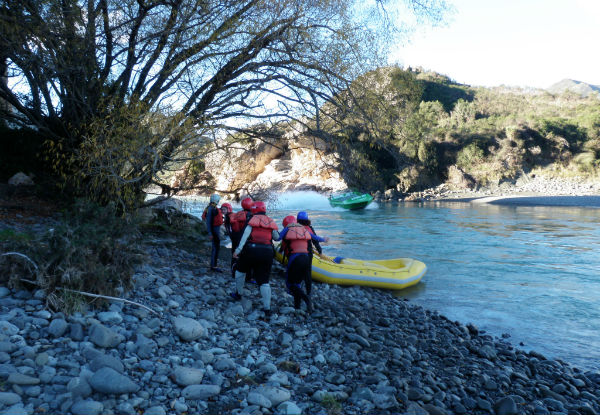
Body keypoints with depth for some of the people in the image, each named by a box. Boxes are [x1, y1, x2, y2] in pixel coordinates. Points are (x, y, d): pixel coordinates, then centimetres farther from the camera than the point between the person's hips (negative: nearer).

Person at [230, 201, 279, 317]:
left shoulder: (252, 219, 2)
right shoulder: (271, 222, 13)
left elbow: (246, 234, -10)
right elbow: (277, 237, 15)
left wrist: (238, 249, -15)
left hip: (251, 251, -2)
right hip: (267, 253, 3)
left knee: (241, 270, 26)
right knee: (264, 280, 5)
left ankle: (238, 294, 39)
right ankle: (267, 308, -1)